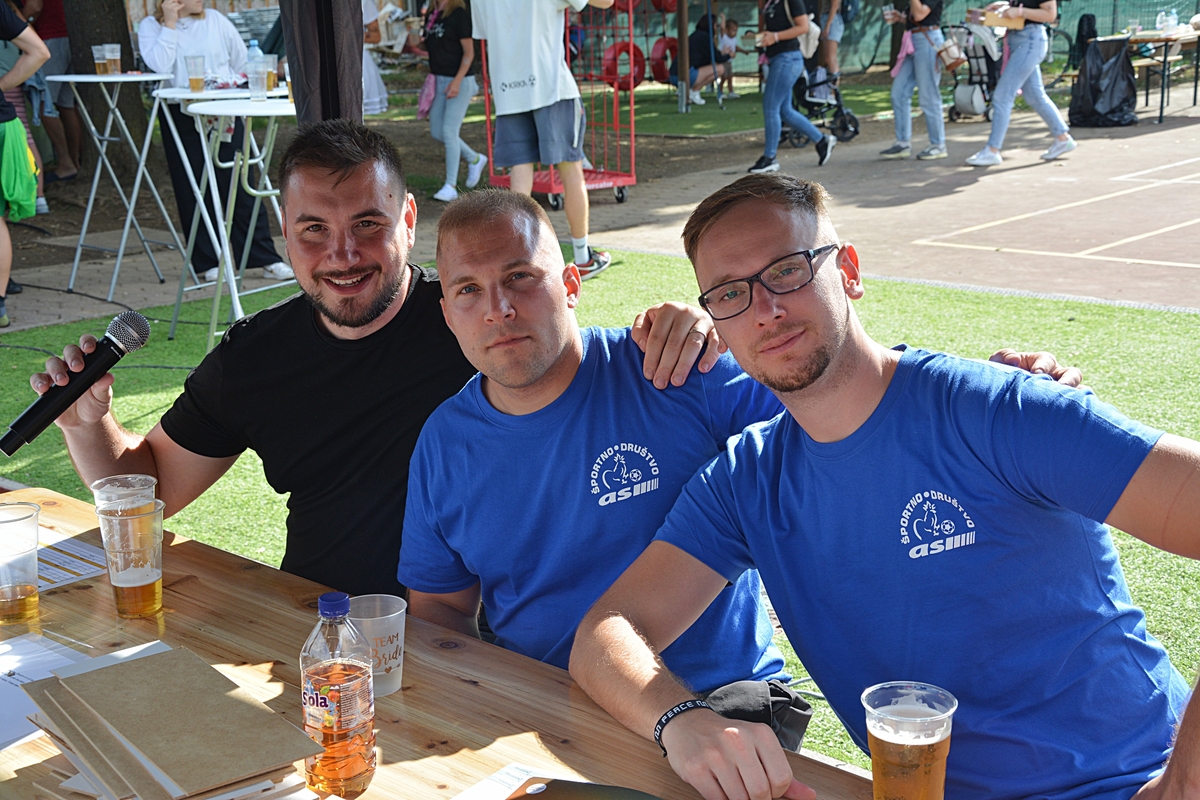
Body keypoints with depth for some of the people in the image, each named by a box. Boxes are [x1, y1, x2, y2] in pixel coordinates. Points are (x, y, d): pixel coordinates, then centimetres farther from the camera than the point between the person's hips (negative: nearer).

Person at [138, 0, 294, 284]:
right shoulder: (150, 26, 3)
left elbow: (242, 61, 16)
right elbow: (159, 66, -14)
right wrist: (169, 24, -12)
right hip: (181, 117, -1)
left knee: (242, 186, -1)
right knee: (193, 191, 1)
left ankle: (266, 259, 1)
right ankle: (208, 262, 11)